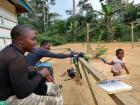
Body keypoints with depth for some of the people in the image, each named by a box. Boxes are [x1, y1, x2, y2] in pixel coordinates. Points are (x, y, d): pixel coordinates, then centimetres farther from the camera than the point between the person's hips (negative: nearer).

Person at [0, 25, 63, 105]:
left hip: (15, 90, 9)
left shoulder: (11, 51, 3)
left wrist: (42, 74, -3)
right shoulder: (17, 58, -29)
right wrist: (40, 74, -16)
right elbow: (22, 92, -28)